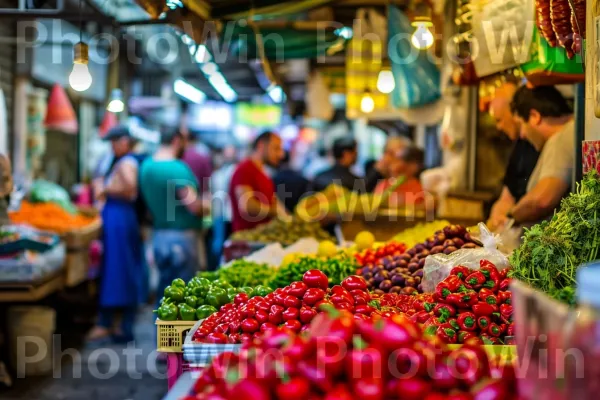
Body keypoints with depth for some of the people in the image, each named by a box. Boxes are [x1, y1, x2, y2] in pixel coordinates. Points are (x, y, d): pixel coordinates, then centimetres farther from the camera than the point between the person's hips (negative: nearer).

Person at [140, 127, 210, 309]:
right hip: (181, 237, -8)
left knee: (164, 292, 15)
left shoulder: (147, 165, 8)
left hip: (158, 237, 8)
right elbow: (194, 206, -21)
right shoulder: (177, 168, -18)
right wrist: (209, 204, -1)